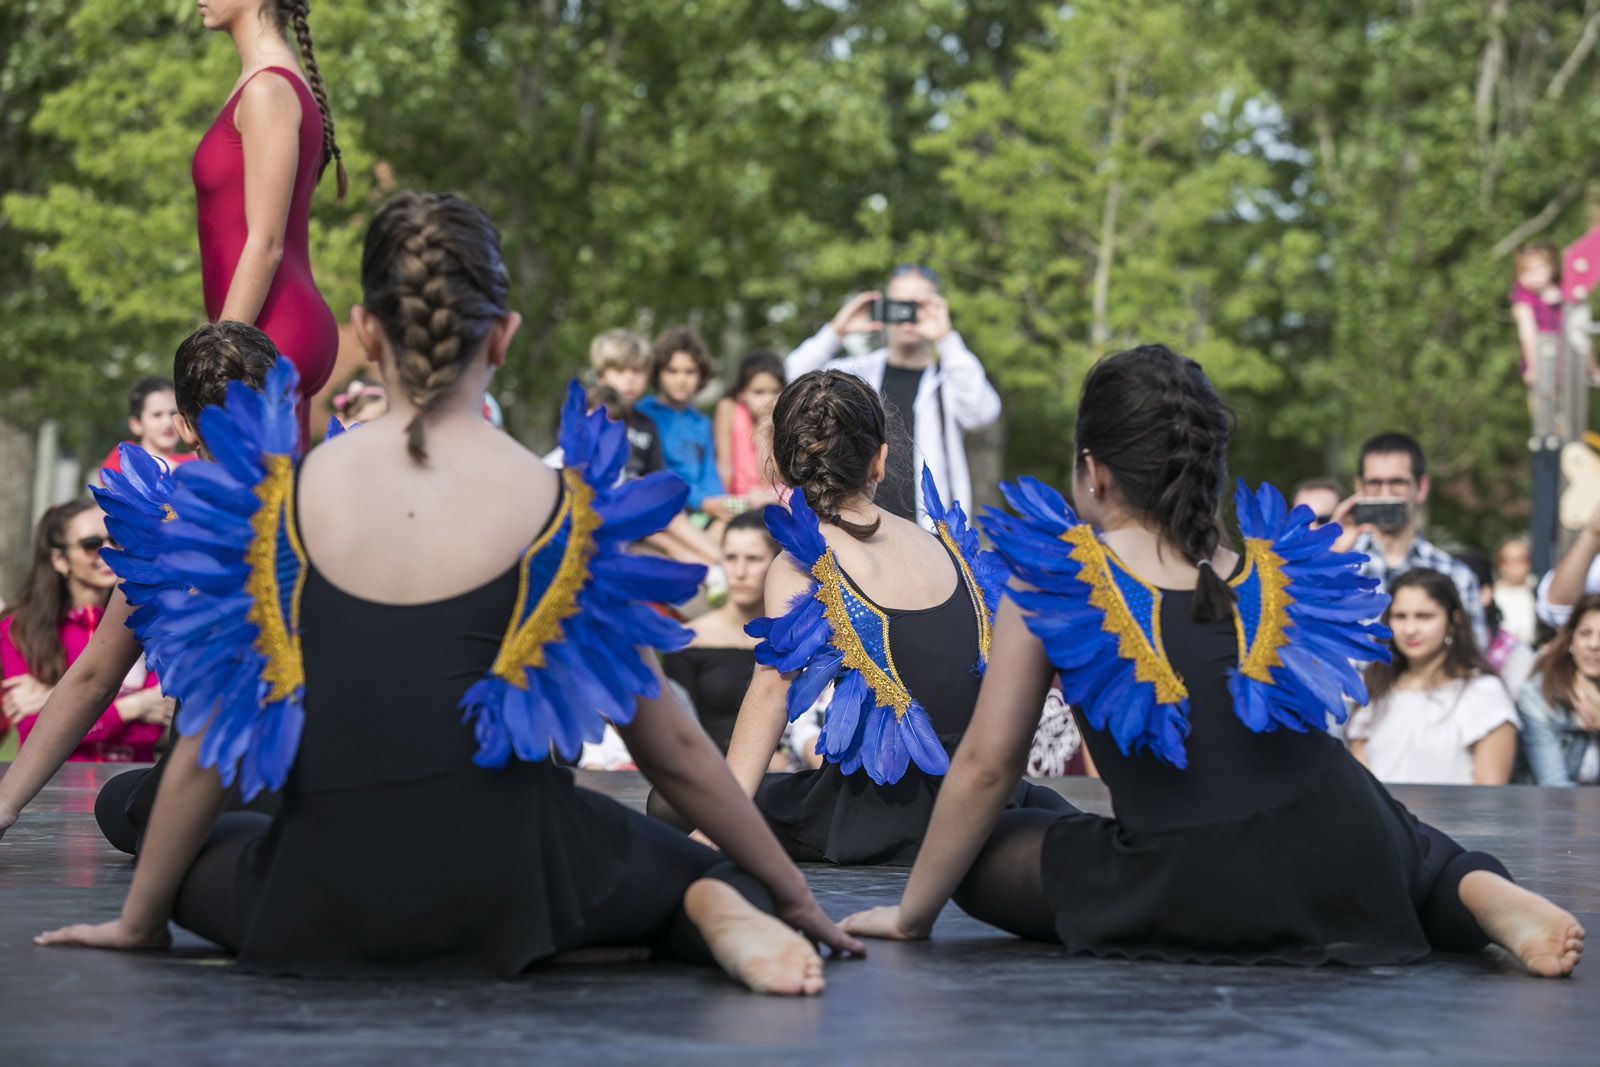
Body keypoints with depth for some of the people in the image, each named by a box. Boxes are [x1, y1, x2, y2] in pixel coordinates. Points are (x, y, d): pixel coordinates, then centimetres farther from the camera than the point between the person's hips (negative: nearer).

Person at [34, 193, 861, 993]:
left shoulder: (289, 495, -1)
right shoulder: (555, 505, -3)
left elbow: (210, 743, 5)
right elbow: (669, 746, 5)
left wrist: (139, 922, 20)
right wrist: (795, 898, 18)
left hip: (320, 918, 0)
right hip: (497, 899, 0)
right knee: (692, 871, 27)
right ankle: (716, 913, -9)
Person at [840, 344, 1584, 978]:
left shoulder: (1055, 579, 3)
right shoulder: (1275, 571, 13)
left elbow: (986, 764, 4)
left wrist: (912, 912, 15)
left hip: (1185, 906, -4)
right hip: (1344, 879, 4)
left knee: (978, 856, 17)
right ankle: (1483, 895, 1)